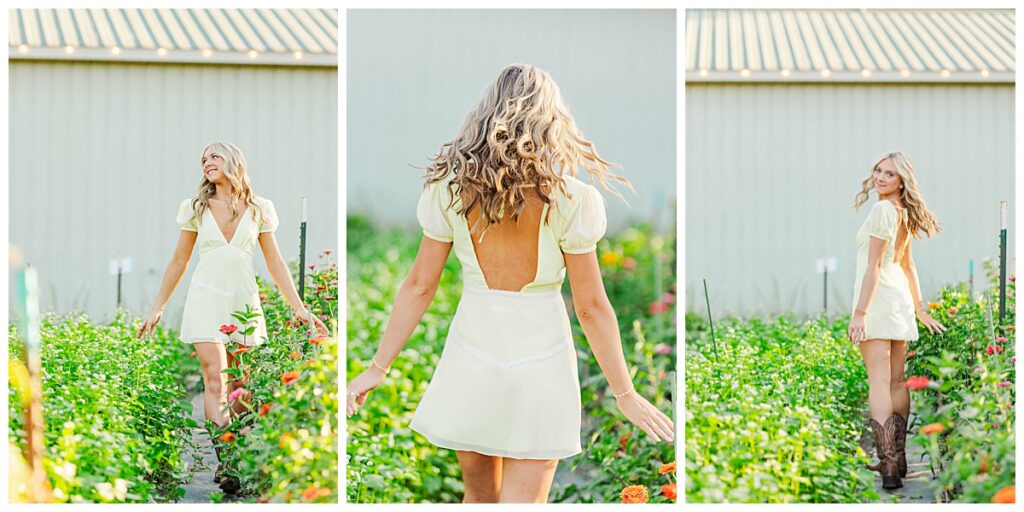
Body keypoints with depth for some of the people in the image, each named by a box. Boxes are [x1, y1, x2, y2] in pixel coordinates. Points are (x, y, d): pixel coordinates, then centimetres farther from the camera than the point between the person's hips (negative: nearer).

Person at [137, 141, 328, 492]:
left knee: (241, 384, 0)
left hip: (244, 300, 1)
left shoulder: (259, 209, 6)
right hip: (206, 296, -1)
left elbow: (275, 263, 9)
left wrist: (299, 308, 4)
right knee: (215, 378, -14)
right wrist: (157, 308, 11)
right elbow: (178, 262, 12)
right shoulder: (196, 208, 6)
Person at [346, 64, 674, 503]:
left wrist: (378, 368, 6)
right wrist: (625, 395, 0)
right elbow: (590, 307, -9)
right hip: (541, 364, -2)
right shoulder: (569, 199, -12)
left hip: (472, 356, 3)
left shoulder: (451, 189, -5)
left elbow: (419, 286, -3)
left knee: (478, 495, 21)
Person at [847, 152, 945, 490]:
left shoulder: (882, 210, -13)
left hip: (877, 297, -9)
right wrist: (920, 309, 25)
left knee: (879, 381, -12)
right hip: (900, 297, 9)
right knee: (897, 381, 12)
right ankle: (897, 458, 19)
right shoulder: (903, 213, 14)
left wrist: (859, 313, -17)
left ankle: (888, 466, -19)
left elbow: (873, 266, -17)